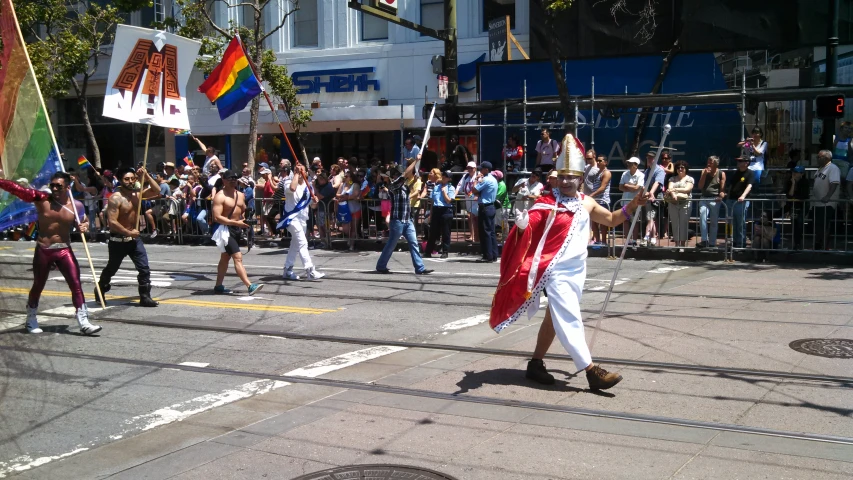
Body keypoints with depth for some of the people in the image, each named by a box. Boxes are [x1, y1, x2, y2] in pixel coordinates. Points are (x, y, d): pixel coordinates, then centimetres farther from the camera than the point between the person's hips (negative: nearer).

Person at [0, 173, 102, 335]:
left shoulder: (76, 205, -5)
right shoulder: (41, 198, -9)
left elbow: (83, 222, 12)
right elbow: (17, 189, -16)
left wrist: (84, 227, -11)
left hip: (64, 250, 1)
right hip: (42, 250, -1)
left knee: (76, 285, -6)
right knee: (38, 286, 14)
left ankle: (84, 323, -1)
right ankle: (31, 320, 35)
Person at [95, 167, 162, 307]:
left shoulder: (137, 193, 1)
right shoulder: (116, 198, -18)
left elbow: (156, 191, -1)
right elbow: (112, 222, -23)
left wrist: (146, 176, -11)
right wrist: (129, 233, -19)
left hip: (134, 238, 5)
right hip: (118, 240, -5)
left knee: (144, 269, -4)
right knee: (111, 269, 15)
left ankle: (145, 297, 2)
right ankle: (100, 291, 38)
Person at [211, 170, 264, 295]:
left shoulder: (240, 195, 11)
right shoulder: (220, 196, -13)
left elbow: (244, 211, 26)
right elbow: (217, 217, -21)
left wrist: (245, 220, 5)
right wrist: (236, 223, -25)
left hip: (237, 229, 8)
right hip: (226, 229, -8)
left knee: (225, 258, 17)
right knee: (238, 258, -16)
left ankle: (218, 286, 27)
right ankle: (250, 286, -24)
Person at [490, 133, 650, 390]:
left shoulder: (587, 203, 7)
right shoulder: (547, 203, -12)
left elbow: (611, 219, 21)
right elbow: (527, 229, -19)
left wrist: (632, 205, 8)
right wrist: (522, 225, -42)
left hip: (577, 270, 7)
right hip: (556, 271, -7)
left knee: (554, 319, 15)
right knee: (569, 320, -12)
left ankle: (536, 364, 27)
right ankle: (592, 371, -12)